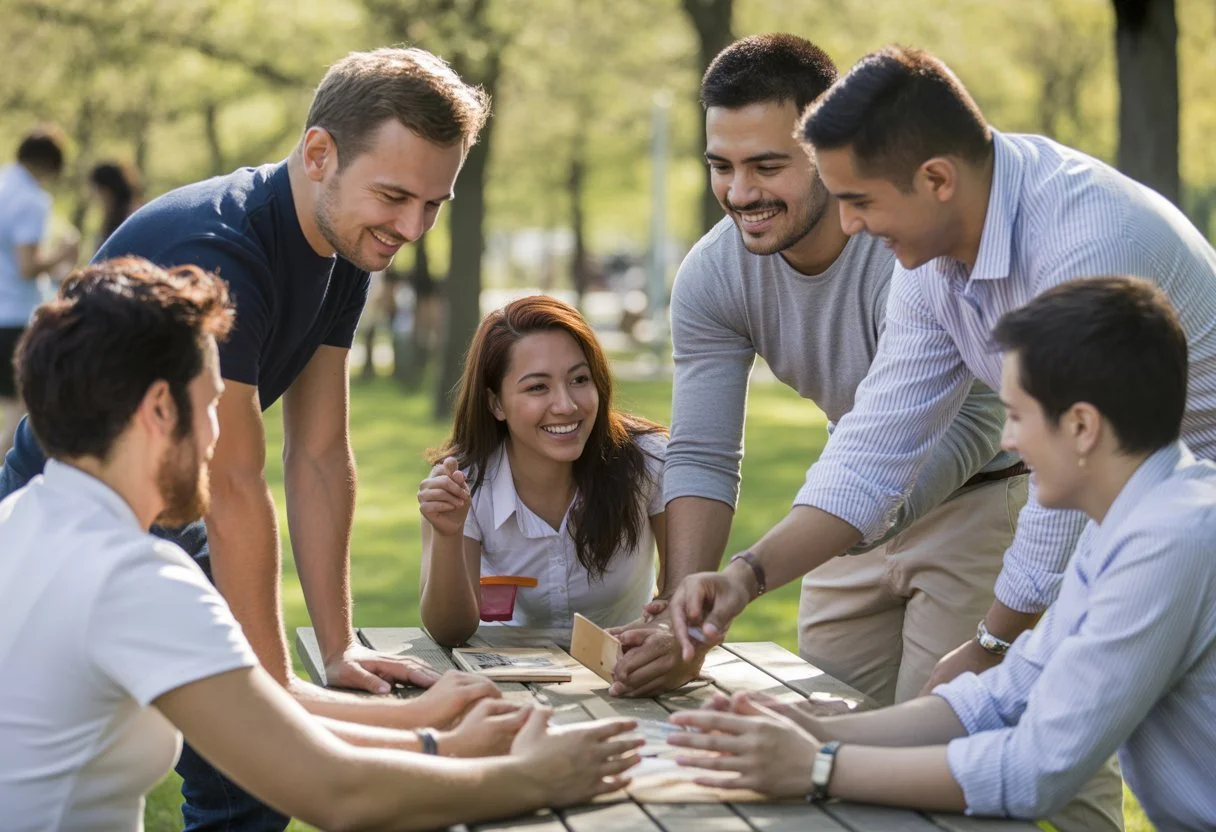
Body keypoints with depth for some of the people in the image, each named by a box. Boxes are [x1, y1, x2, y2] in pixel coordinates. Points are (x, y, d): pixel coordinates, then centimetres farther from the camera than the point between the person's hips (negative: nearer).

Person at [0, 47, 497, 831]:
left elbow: (321, 456, -3)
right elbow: (235, 495, -30)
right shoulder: (215, 249, -32)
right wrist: (279, 689, -26)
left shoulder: (348, 243, -5)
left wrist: (339, 646, -7)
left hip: (168, 531, 8)